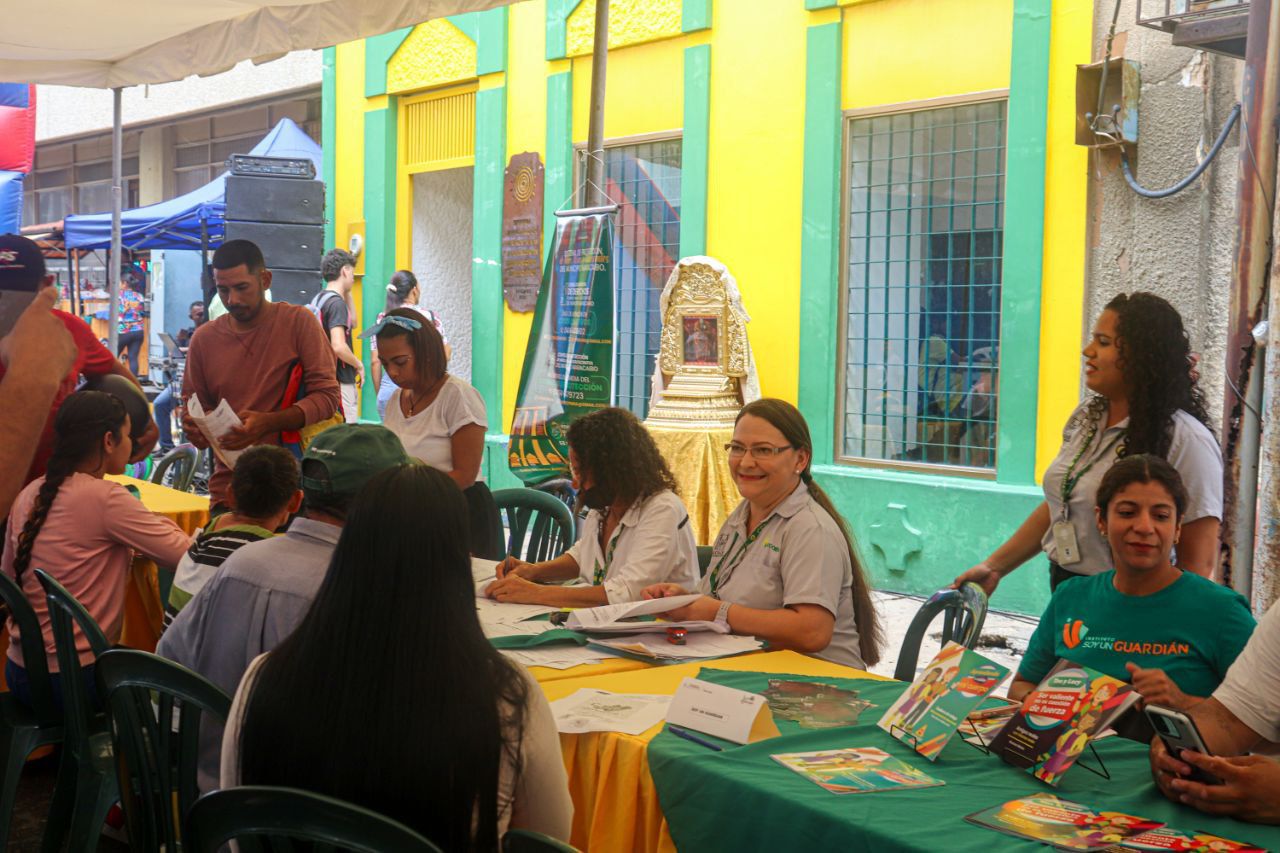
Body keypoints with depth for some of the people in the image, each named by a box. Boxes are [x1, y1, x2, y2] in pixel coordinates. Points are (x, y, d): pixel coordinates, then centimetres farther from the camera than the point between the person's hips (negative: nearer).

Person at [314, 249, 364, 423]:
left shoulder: (318, 299, 12)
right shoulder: (337, 303, -16)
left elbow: (351, 321, 27)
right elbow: (338, 347, -26)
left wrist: (347, 293, 19)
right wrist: (359, 365, -10)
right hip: (341, 382, -10)